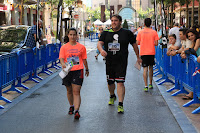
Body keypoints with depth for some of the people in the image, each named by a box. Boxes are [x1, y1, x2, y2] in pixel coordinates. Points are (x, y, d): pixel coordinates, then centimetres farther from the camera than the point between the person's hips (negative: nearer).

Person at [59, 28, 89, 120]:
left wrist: (87, 69, 22)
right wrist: (63, 64, -28)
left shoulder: (81, 47, 4)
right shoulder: (64, 47, 4)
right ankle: (71, 106, 39)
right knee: (69, 91, 17)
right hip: (67, 71, 2)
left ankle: (76, 111, -18)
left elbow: (84, 59, 13)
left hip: (78, 71, -2)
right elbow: (61, 58, -7)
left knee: (76, 92, -11)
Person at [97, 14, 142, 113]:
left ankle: (120, 105, -12)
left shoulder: (127, 33, 1)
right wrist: (101, 50, -29)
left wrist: (138, 57, 18)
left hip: (121, 62, -3)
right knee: (110, 82, 16)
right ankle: (112, 96, 46)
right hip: (109, 62, 3)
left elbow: (134, 44, 12)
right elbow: (99, 43, -6)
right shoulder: (106, 33, 6)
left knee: (120, 83, -13)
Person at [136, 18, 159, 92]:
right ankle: (150, 84, 26)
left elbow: (137, 43, -1)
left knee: (145, 69, -3)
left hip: (143, 52, -1)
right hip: (151, 52, 1)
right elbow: (156, 43, -4)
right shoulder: (154, 32, -2)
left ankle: (146, 86, -12)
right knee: (150, 68, 17)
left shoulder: (140, 32, -2)